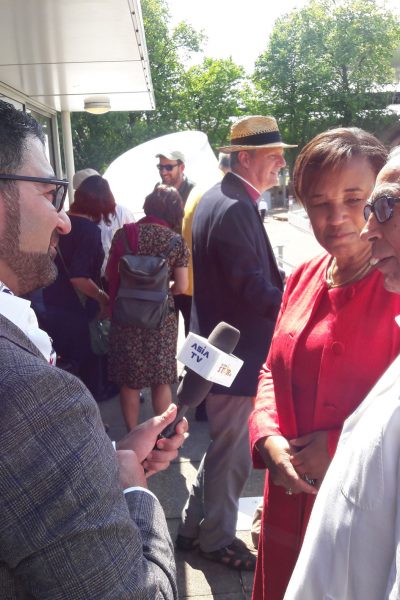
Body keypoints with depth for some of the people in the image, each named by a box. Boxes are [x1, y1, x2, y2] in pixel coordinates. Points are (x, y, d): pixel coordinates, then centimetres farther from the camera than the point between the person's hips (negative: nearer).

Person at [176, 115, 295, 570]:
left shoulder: (216, 199, 10)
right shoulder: (235, 208, -22)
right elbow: (255, 289, -26)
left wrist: (286, 285, 10)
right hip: (236, 353, -11)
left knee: (224, 446, 24)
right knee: (232, 453, 9)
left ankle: (193, 526, 41)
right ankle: (217, 539, 31)